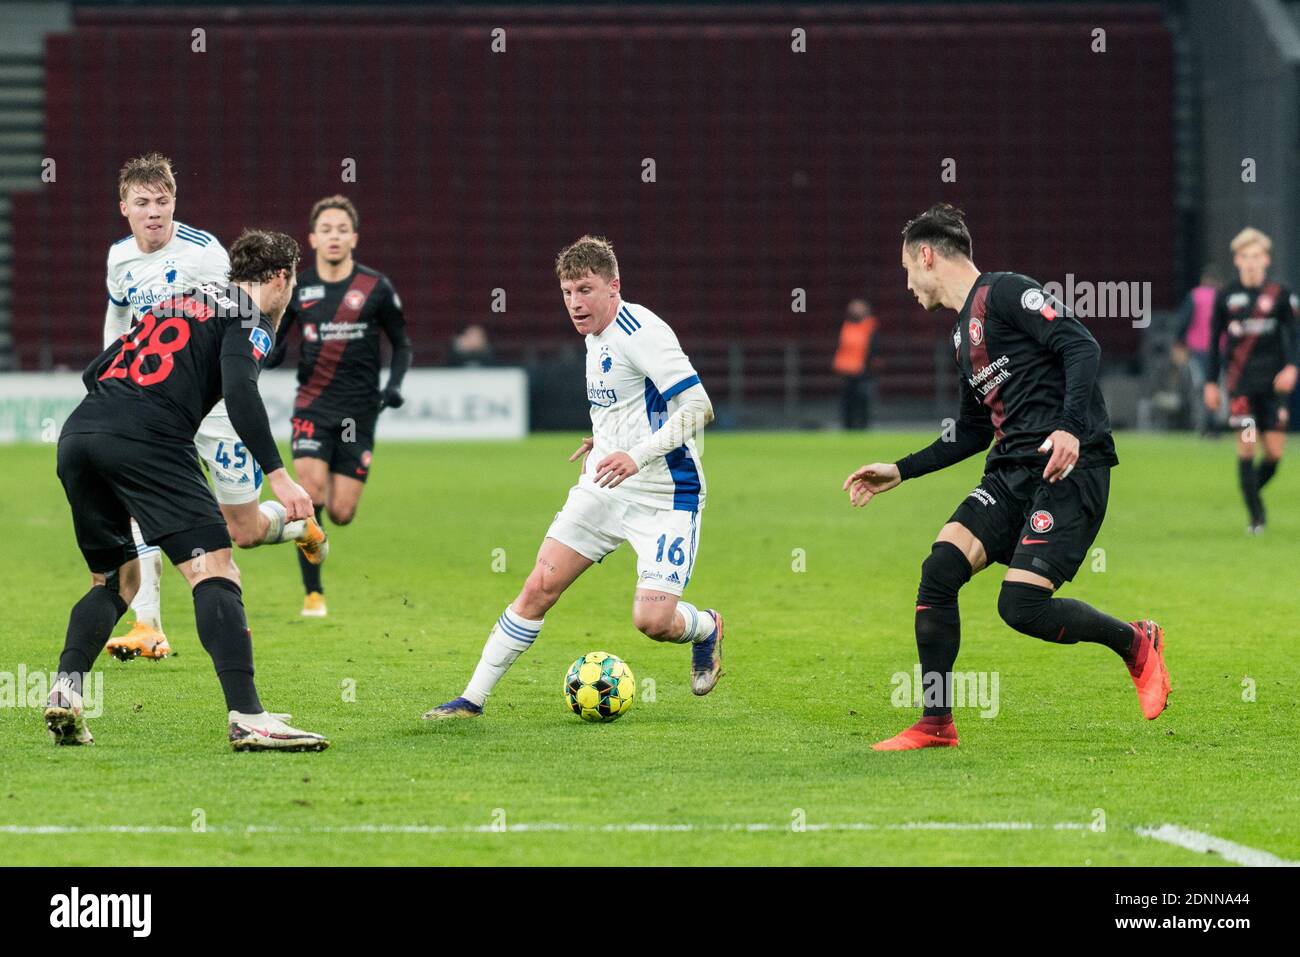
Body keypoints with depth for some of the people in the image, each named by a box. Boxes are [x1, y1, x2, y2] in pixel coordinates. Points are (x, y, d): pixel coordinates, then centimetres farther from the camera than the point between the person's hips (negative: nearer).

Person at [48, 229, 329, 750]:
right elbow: (239, 390, -9)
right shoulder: (250, 315, 9)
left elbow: (94, 372, 30)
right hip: (149, 440, -7)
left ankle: (65, 687, 2)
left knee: (116, 579, 22)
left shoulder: (172, 303, 32)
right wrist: (278, 475, -12)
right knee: (215, 573, -9)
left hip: (76, 434, 7)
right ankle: (246, 717, -22)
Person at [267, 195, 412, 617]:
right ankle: (313, 593, -10)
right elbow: (274, 344, 13)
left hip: (358, 411, 0)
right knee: (310, 494, -20)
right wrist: (271, 353, -12)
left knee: (341, 513, -3)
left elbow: (402, 344, 9)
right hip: (313, 407, 0)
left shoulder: (376, 288, -1)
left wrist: (395, 384, -8)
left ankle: (334, 490, 37)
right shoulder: (296, 289, 2)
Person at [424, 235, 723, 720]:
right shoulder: (597, 337, 11)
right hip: (602, 487, 8)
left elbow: (697, 406, -22)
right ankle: (473, 697, 4)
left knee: (652, 620, -16)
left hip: (664, 496, -8)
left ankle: (706, 628, 20)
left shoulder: (641, 332, -18)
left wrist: (637, 456, -29)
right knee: (539, 588, -1)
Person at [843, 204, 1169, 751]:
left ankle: (1135, 643, 9)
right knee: (939, 569, -9)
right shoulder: (964, 333, 23)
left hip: (1069, 465, -8)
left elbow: (1082, 347, -15)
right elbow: (973, 432, 31)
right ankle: (935, 725, -2)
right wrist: (900, 472, 29)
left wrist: (1070, 428, -28)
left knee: (1021, 606, -17)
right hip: (1013, 469, 8)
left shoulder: (1005, 293, -5)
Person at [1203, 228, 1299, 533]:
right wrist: (1211, 382, 9)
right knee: (1246, 445, -10)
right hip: (1241, 384, 0)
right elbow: (1215, 341, 11)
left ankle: (1254, 492, 27)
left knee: (1275, 451, -3)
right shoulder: (1226, 296, 4)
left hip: (1273, 382, 0)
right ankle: (1256, 516, -3)